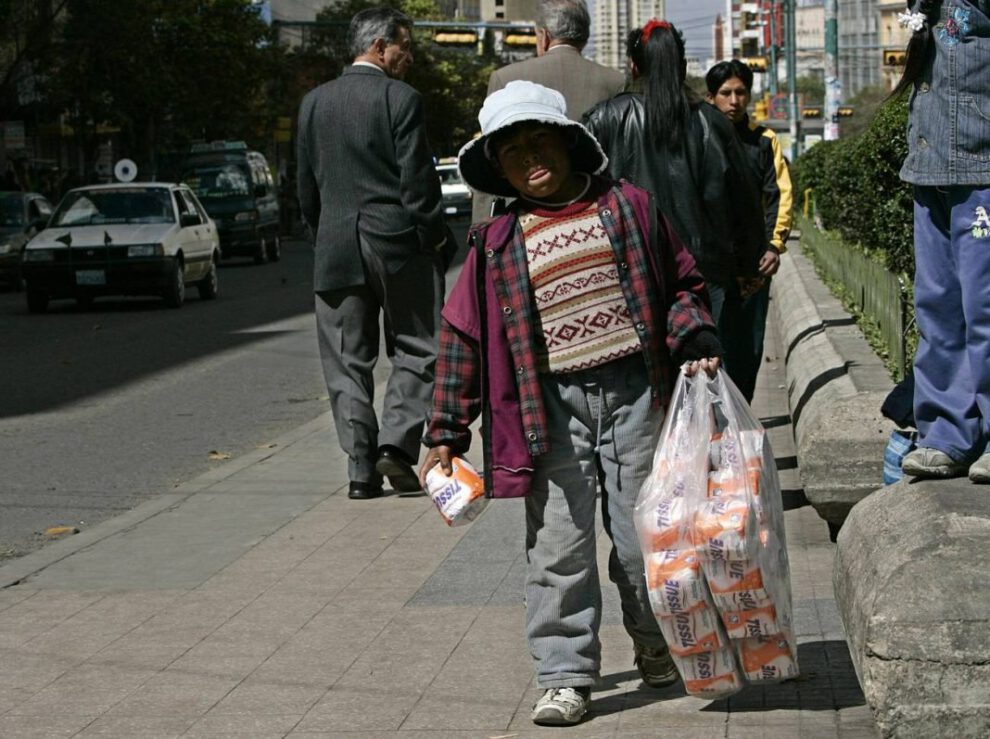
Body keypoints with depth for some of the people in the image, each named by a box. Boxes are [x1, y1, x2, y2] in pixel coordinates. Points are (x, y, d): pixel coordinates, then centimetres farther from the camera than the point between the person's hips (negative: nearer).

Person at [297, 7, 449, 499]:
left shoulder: (314, 103, 7)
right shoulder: (402, 99, -8)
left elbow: (306, 186, 11)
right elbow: (417, 181, -10)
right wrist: (434, 236, 1)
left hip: (336, 250, 4)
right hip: (399, 245, -4)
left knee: (348, 362, 8)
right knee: (417, 349, 8)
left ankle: (361, 469, 6)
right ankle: (396, 444, -6)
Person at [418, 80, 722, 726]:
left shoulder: (627, 207, 6)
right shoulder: (498, 244, 5)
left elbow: (680, 282, 13)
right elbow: (464, 336, 6)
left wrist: (694, 337, -5)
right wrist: (446, 432, 4)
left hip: (634, 390, 0)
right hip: (553, 403, 0)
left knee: (644, 533, 7)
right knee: (558, 545, -2)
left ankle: (658, 648, 29)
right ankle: (566, 676, 7)